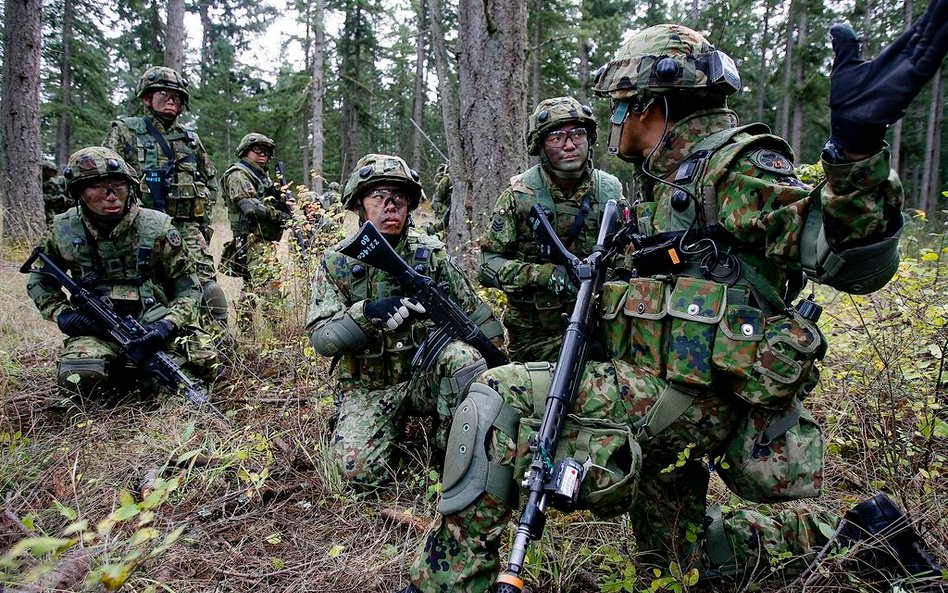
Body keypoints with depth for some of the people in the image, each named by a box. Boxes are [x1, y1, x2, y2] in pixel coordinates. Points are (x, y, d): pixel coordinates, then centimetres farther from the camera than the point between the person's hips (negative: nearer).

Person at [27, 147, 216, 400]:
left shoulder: (156, 227, -8)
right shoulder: (64, 230, -1)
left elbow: (188, 288, -4)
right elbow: (40, 281, 17)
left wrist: (168, 325, -21)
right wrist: (60, 313, -2)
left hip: (153, 328, -1)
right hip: (96, 329, 1)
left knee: (202, 362, -27)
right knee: (79, 377, -31)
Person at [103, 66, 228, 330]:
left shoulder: (190, 139, 16)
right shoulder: (124, 132, 4)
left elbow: (210, 179, 26)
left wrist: (204, 218, 16)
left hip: (188, 230, 3)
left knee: (210, 294, -6)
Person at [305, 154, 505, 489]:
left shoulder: (430, 253, 1)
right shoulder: (336, 263, -2)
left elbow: (473, 309, 7)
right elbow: (321, 338, -10)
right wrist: (367, 314, -27)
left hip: (427, 373, 0)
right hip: (368, 388, 0)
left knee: (462, 356, -32)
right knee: (361, 470, -21)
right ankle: (393, 426, 13)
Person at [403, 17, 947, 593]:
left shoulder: (735, 165, -11)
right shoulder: (661, 181, 16)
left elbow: (854, 263, -23)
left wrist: (857, 142, -38)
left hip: (684, 396, -10)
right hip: (663, 401, 10)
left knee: (497, 397, -20)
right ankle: (853, 530, 30)